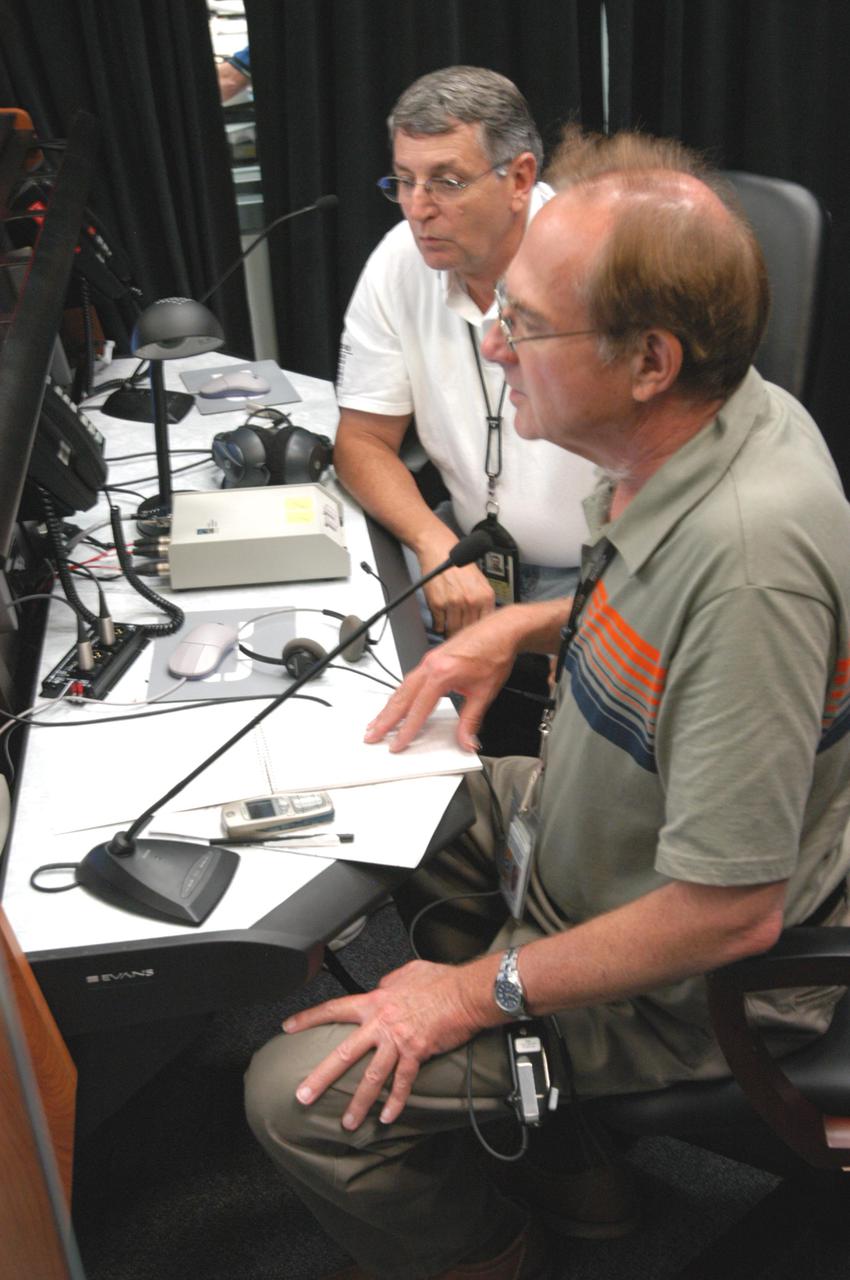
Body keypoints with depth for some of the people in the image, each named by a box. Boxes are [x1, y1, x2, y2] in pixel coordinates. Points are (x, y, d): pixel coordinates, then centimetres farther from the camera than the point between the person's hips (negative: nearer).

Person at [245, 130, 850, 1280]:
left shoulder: (749, 548, -38)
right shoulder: (734, 413, -9)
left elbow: (729, 915, -32)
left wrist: (486, 991, -20)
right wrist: (521, 624, 1)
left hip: (682, 980, -9)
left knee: (303, 1095, -11)